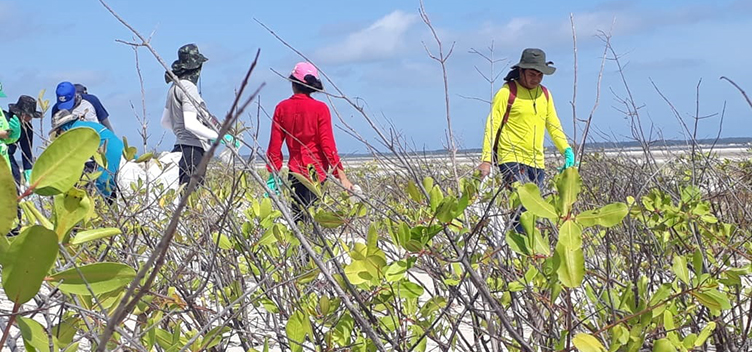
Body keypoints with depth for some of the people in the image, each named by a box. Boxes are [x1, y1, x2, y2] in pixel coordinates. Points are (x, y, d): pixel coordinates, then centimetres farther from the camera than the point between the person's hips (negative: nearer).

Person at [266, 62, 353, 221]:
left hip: (295, 171, 3)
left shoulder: (282, 108, 2)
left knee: (297, 215, 6)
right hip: (316, 171, -3)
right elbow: (328, 145, -9)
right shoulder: (320, 108, -6)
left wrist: (273, 173, 11)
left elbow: (275, 144, 3)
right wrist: (341, 176, -6)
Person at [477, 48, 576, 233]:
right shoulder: (507, 92, -4)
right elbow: (492, 126, -7)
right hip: (511, 160, -6)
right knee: (524, 205, -20)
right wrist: (486, 160, -15)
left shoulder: (545, 94, 15)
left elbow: (554, 126, 20)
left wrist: (567, 151, 5)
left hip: (536, 162, 6)